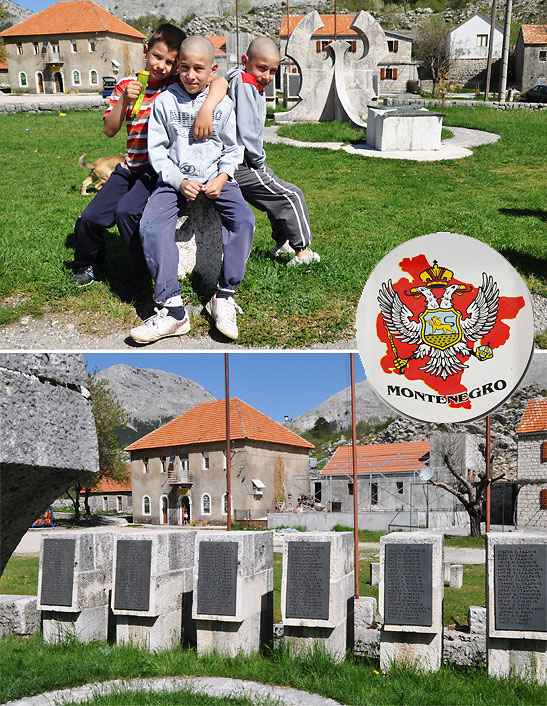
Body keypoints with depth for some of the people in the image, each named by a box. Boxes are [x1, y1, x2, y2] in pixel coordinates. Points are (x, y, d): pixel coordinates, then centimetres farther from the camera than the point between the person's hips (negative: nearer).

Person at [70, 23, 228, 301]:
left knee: (126, 212, -27)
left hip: (161, 170, -5)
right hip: (130, 168, 5)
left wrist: (206, 110, -41)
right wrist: (124, 99, -13)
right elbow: (109, 130, 1)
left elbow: (220, 82, -24)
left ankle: (141, 275, -5)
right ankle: (90, 267, 29)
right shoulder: (127, 84, 5)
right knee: (90, 218, -1)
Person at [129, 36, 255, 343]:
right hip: (175, 178, 0)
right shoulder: (165, 102, 1)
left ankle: (225, 295, -18)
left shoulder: (223, 104, 3)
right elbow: (157, 149, 1)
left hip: (216, 177, 0)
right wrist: (180, 182, -13)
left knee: (244, 218, -26)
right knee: (151, 227, -25)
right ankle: (173, 309, -26)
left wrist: (221, 179, -11)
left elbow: (233, 149, 7)